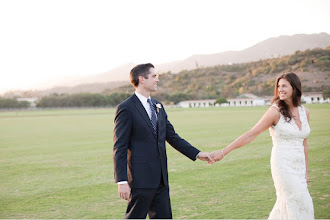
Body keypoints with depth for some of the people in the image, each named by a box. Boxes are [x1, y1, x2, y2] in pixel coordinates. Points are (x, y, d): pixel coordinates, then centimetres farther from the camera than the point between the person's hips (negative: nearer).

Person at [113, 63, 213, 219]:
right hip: (141, 179, -7)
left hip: (161, 178, 8)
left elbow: (172, 136, 17)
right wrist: (122, 181, -18)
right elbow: (119, 148, -13)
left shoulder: (158, 107, 14)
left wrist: (197, 153, 9)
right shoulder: (126, 109, -10)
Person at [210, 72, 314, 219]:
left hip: (299, 166, 6)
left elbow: (303, 143, 15)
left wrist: (306, 171, 18)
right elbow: (250, 135, -13)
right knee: (301, 205, -5)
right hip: (283, 165, -6)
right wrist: (223, 152, -18)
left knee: (285, 206, 12)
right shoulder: (276, 111, -10)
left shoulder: (304, 112, 7)